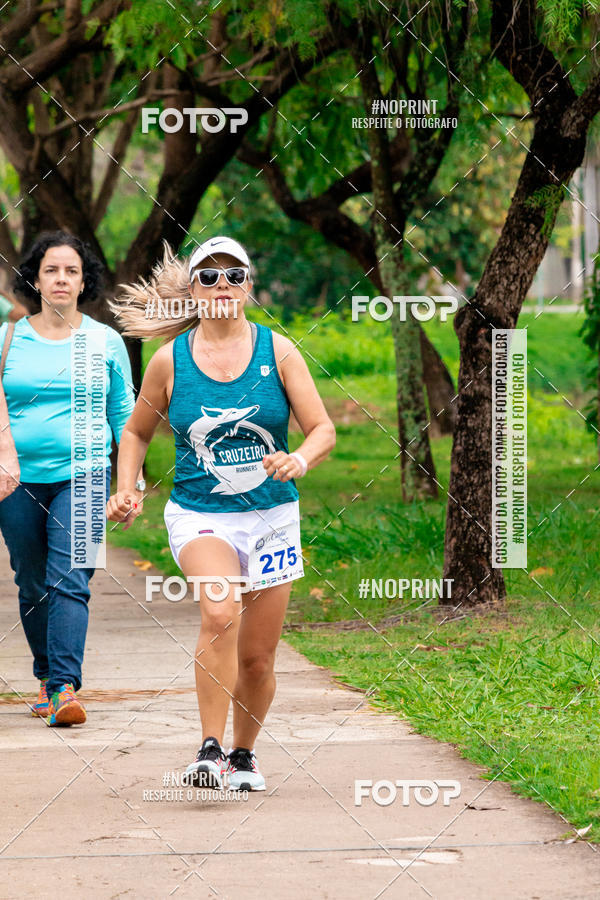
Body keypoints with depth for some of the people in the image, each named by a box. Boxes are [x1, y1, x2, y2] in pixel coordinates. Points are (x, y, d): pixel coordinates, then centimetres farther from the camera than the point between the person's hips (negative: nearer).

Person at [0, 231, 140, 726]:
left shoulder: (106, 342, 7)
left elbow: (124, 416, 12)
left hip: (82, 475, -1)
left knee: (69, 581, -15)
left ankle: (66, 688, -22)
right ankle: (47, 676, 26)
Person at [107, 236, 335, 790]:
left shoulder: (277, 350, 0)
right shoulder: (170, 360, 1)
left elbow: (323, 429, 0)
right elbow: (137, 433, 15)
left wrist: (300, 460, -21)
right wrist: (126, 490, -1)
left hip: (271, 516, 2)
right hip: (199, 514, -1)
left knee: (257, 657, 6)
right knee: (220, 613, -30)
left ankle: (243, 755, 31)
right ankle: (209, 750, -24)